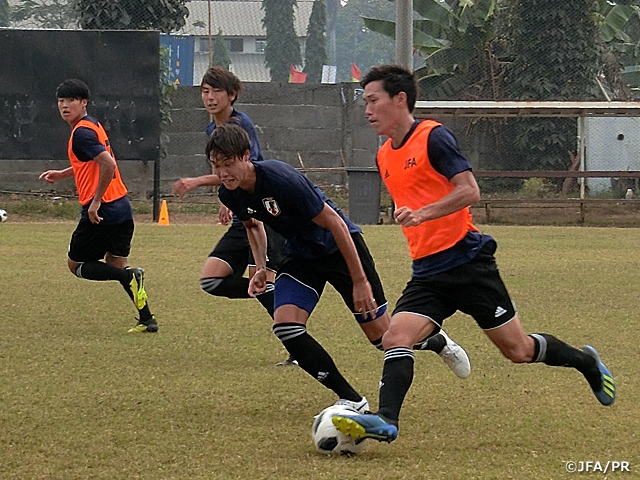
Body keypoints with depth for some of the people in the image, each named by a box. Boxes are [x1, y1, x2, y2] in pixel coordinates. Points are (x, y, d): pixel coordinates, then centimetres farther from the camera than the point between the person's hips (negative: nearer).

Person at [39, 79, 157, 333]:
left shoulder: (81, 133, -15)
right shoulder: (92, 125, 16)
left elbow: (108, 165, -27)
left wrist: (96, 202, -21)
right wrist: (62, 174, 29)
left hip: (101, 212, -9)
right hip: (122, 209, 9)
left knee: (76, 264, 6)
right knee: (116, 265, 17)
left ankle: (130, 276, -14)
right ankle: (147, 319, 8)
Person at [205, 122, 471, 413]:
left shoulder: (281, 180, -34)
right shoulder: (229, 194, -12)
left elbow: (335, 223, -26)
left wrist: (360, 281, -24)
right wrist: (260, 268, 1)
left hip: (339, 247, -6)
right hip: (300, 255, 6)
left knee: (382, 335, 0)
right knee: (284, 325, -17)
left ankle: (438, 342, 35)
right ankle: (351, 400, -8)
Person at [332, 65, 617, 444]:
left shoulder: (433, 137, -10)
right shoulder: (385, 156, 14)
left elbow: (469, 191, -20)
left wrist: (422, 214, -30)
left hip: (468, 261, -7)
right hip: (428, 272, 7)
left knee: (518, 350, 3)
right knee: (396, 338, -18)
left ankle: (587, 362, 27)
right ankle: (386, 420, -29)